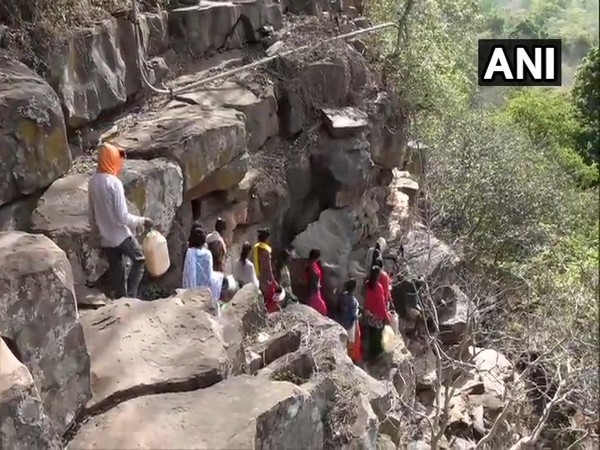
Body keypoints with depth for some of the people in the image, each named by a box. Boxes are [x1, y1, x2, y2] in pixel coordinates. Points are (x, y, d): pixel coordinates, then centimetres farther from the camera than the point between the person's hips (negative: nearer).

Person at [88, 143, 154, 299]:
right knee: (139, 260, 12)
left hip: (105, 238, 7)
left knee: (116, 269, 16)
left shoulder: (93, 181, 2)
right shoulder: (114, 183, -21)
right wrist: (142, 221, -10)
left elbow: (91, 212, 11)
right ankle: (130, 296, 5)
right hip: (121, 235, -7)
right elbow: (123, 217, -22)